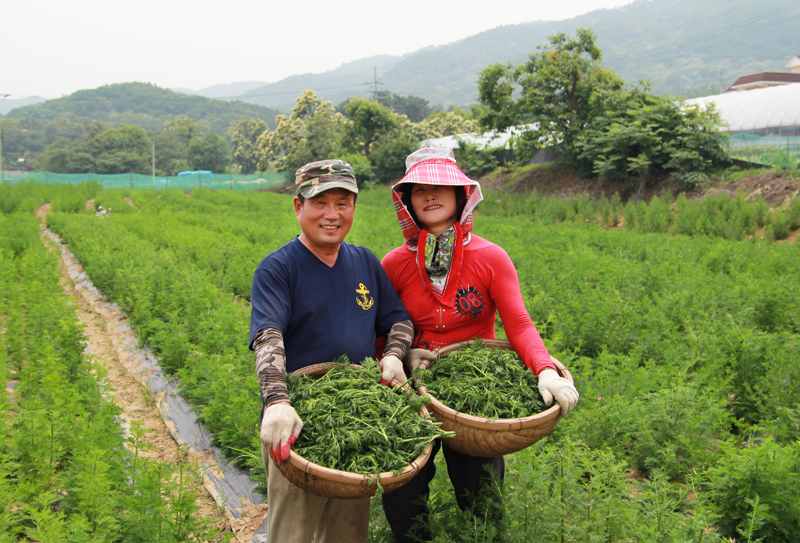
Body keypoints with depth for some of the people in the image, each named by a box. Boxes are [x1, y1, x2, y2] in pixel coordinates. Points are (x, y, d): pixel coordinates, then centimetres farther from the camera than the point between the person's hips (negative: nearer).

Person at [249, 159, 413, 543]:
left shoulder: (366, 263, 8)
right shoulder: (276, 269, -9)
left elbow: (399, 319, 12)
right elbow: (268, 340, -22)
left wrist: (393, 355, -9)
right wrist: (276, 402, -37)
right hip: (297, 421, -4)